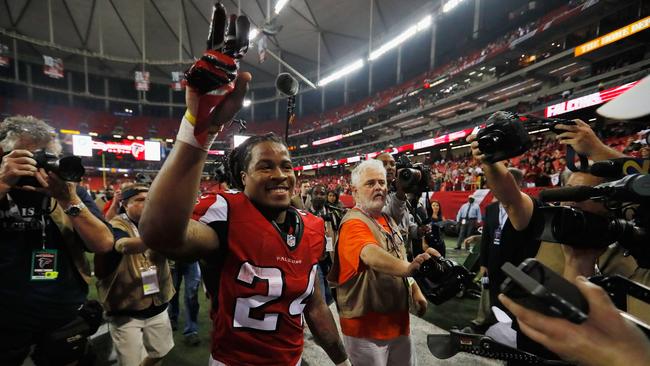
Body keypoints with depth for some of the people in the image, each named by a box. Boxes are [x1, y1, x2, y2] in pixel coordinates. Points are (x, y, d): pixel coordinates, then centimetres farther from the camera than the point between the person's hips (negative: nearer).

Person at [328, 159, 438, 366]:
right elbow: (371, 256, -41)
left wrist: (415, 290, 9)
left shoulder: (387, 219, 7)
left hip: (398, 320, 8)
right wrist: (409, 268, -56)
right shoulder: (353, 223, -22)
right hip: (366, 326, -8)